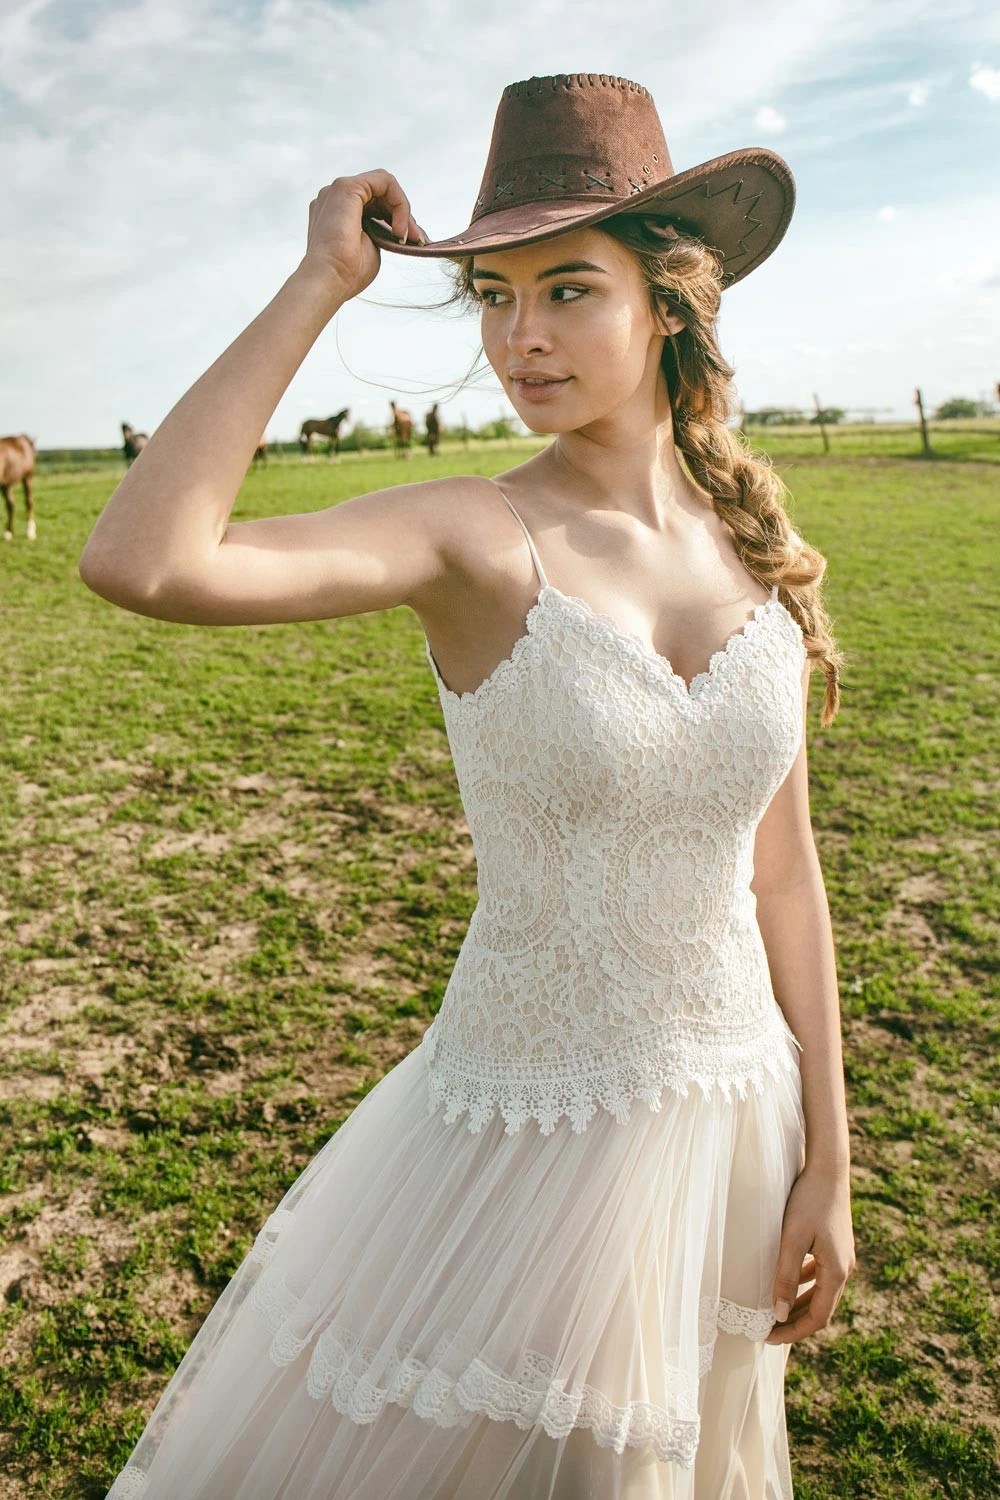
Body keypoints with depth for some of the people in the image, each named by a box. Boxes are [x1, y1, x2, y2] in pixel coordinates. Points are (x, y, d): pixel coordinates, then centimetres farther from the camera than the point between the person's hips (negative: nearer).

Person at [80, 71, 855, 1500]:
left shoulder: (752, 542, -3)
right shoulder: (472, 536, -16)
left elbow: (782, 863, 1)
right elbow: (139, 564, -33)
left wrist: (826, 1160, 3)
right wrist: (318, 285, -24)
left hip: (732, 1118, 5)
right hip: (529, 1123, -4)